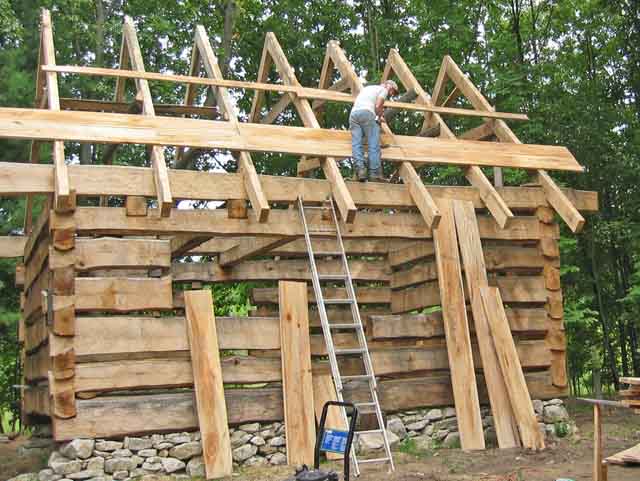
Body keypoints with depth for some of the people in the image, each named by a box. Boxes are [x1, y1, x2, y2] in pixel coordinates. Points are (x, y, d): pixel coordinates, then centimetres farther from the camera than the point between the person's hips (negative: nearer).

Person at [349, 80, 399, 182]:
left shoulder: (367, 88, 37)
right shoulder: (383, 89, 14)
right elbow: (378, 106, -1)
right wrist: (379, 117, 19)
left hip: (353, 113, 7)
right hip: (367, 113, -7)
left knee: (356, 143, -7)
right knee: (374, 145, -10)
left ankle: (360, 169, -27)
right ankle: (374, 173, -21)